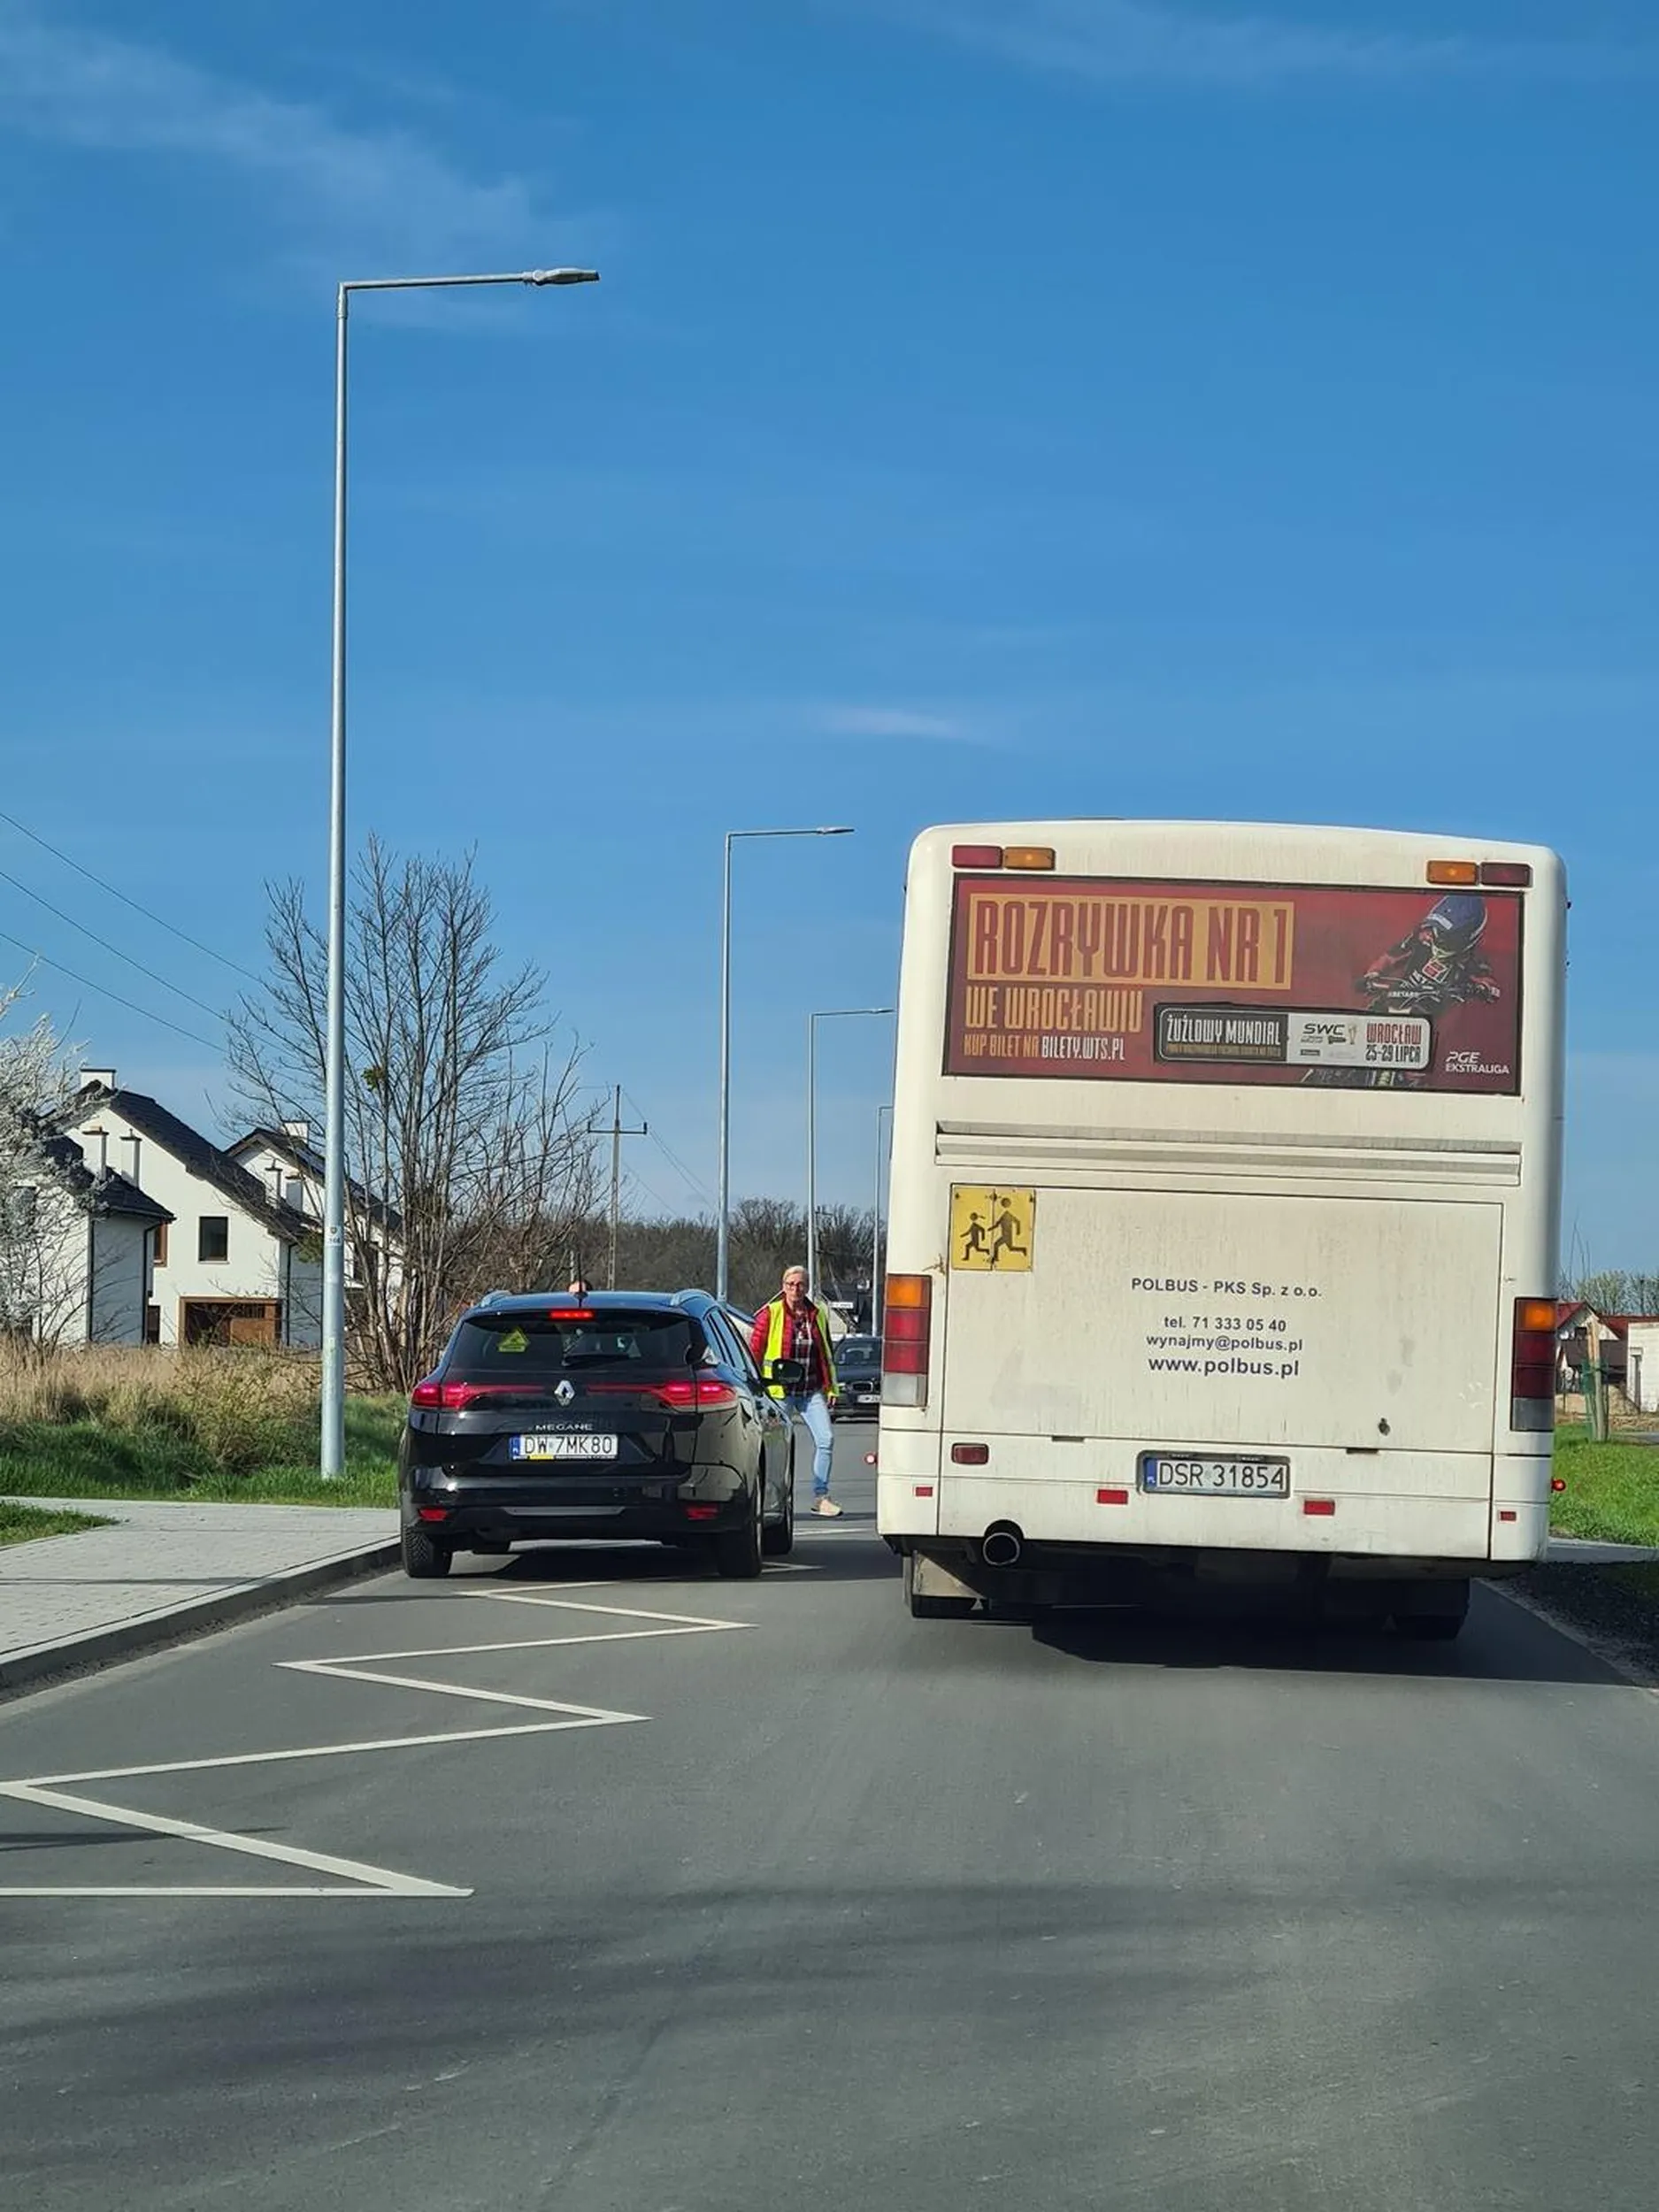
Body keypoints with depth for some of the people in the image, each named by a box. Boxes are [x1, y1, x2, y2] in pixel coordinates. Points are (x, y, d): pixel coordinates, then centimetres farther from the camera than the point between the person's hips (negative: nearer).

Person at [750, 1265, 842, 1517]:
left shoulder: (817, 1315, 12)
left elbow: (826, 1354, 18)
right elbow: (754, 1351, -1)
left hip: (811, 1391, 4)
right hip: (779, 1391, -4)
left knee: (826, 1439, -8)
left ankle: (820, 1498, -3)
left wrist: (831, 1388, 14)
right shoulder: (770, 1314, -1)